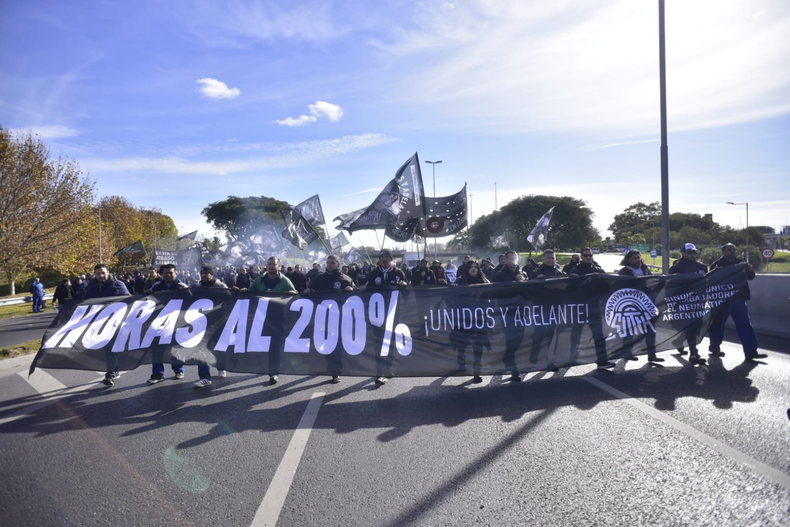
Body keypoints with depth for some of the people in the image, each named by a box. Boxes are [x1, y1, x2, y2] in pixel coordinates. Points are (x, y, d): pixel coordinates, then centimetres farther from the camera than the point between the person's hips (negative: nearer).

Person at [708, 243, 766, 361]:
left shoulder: (740, 263, 12)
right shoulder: (717, 265, -4)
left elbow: (750, 277, 18)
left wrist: (750, 271, -4)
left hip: (739, 299, 5)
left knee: (745, 325, 2)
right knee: (718, 324, 7)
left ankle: (751, 351, 3)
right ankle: (715, 347, 22)